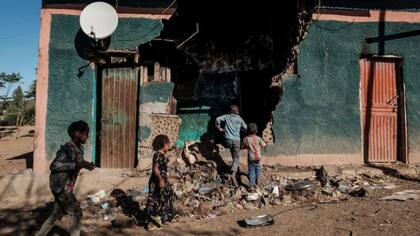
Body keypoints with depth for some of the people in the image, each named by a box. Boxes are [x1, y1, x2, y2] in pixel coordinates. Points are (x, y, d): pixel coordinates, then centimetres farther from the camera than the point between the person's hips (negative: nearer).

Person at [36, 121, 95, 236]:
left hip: (66, 187, 9)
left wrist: (87, 165, 1)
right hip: (60, 186, -9)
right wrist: (75, 165, -31)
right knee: (76, 213, -4)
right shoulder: (68, 149, -22)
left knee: (57, 214, 20)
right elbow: (53, 166, -26)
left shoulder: (79, 148, 5)